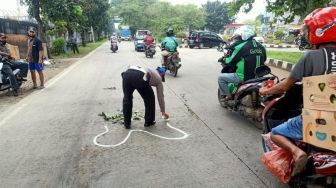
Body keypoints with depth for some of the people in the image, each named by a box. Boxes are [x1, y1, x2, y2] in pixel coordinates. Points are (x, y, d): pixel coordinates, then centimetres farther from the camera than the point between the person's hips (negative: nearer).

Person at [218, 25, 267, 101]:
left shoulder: (241, 47, -15)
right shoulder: (261, 47, 5)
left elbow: (231, 62, -7)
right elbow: (263, 59, 19)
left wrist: (225, 59, 15)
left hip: (244, 77, -7)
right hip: (258, 76, 7)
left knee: (221, 77, 8)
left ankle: (227, 95, 10)